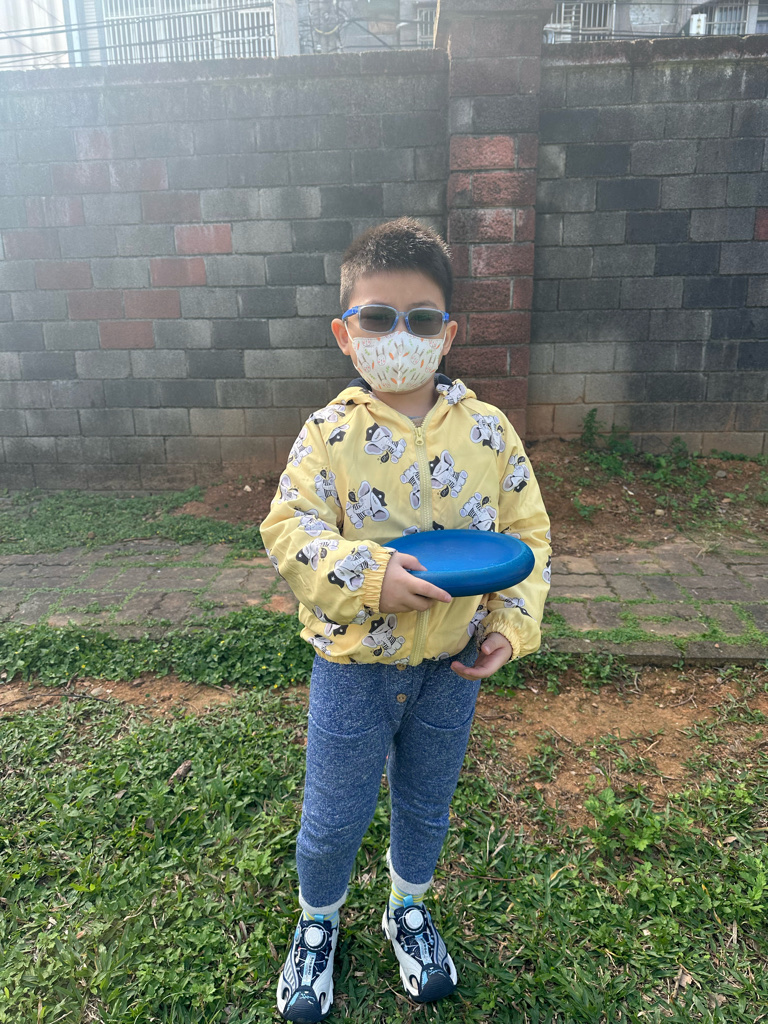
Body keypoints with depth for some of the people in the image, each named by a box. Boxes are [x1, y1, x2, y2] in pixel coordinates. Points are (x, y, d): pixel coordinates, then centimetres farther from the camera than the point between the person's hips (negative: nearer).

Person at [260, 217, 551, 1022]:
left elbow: (526, 534, -1)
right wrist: (369, 577, -29)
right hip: (354, 663, -2)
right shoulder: (330, 432, -11)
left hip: (452, 665, 2)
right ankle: (317, 924, 47)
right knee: (333, 816, 14)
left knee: (426, 803, 23)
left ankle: (408, 909, 54)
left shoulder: (488, 431, -6)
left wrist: (511, 623, -11)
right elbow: (288, 531, -15)